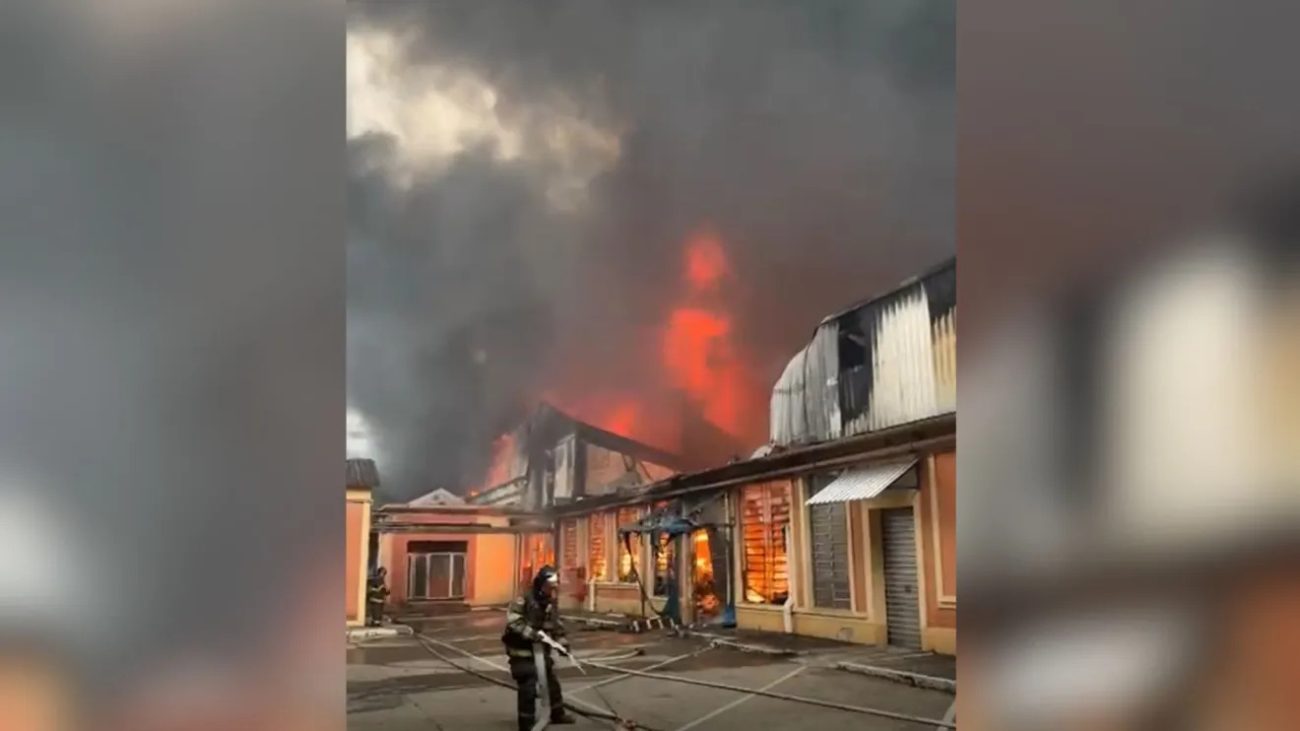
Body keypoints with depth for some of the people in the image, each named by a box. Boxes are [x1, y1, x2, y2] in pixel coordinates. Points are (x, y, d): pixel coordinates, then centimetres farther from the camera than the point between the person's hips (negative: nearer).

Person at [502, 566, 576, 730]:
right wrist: (529, 633, -35)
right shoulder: (525, 600, -21)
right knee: (528, 688, -10)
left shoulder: (551, 604, 4)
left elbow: (556, 626, 15)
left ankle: (558, 713, 42)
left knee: (551, 680, 21)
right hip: (522, 651, -8)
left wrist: (562, 642, 3)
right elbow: (512, 620, -29)